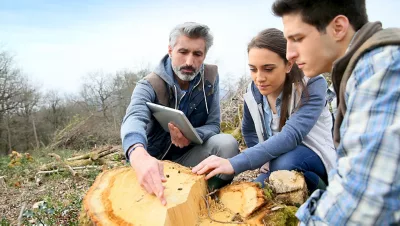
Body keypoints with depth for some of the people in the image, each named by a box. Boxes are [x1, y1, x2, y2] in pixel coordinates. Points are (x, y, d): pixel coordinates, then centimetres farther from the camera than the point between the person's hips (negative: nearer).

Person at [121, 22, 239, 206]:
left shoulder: (210, 78, -6)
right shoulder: (149, 86, -18)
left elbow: (213, 125, -8)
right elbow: (134, 118, -41)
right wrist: (139, 156, -66)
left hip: (190, 155, 2)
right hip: (155, 162, -2)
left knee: (227, 143, -26)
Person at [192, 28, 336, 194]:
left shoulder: (312, 85, -23)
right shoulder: (253, 93, -8)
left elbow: (292, 135, -38)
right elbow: (249, 132, 13)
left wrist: (235, 163, -48)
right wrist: (264, 159, -3)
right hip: (278, 162, 5)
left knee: (284, 163, -34)